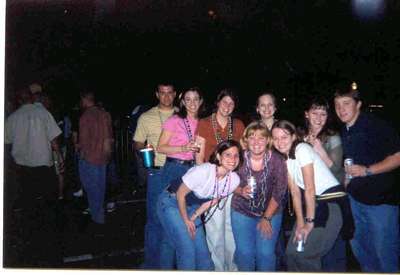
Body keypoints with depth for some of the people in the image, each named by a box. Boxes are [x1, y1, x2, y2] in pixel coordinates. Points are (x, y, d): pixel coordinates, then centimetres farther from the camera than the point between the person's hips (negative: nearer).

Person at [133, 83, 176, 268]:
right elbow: (137, 144, 9)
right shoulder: (146, 118, 4)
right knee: (155, 219, 3)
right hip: (157, 172, -1)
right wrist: (145, 148, -12)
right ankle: (152, 263, 19)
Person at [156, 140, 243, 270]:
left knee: (202, 251, 4)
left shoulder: (234, 179, -12)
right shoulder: (203, 170, -31)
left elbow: (212, 200, 2)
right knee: (187, 249, -11)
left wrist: (193, 218, 0)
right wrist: (186, 221, -9)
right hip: (171, 202, -5)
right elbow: (180, 194, -19)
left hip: (192, 207, 6)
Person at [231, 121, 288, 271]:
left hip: (271, 212, 0)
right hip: (242, 211, 1)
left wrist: (267, 218, -12)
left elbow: (279, 192, -12)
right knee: (244, 252, -1)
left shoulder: (277, 160, -14)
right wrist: (241, 191, -21)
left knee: (266, 253, -5)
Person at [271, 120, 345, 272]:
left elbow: (310, 189, -17)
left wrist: (309, 222, -13)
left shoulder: (302, 149, -16)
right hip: (315, 202, 7)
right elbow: (295, 192, 3)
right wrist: (300, 223, -3)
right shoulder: (284, 157, 6)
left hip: (332, 201, -7)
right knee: (292, 251, 6)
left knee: (305, 253, -9)